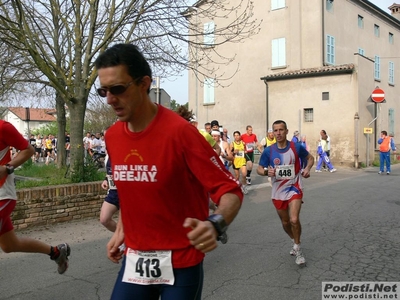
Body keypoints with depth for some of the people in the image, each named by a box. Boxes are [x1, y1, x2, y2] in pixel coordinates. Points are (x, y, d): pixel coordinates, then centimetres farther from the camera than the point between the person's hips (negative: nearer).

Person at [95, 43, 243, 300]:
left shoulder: (180, 131, -20)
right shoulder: (112, 136, 0)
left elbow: (231, 190, -20)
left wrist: (214, 225, -38)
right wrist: (121, 230, 14)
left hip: (180, 263, -5)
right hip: (134, 259, 5)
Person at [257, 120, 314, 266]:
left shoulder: (297, 147, -10)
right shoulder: (268, 151, -7)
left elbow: (310, 158, 8)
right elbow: (259, 169, 0)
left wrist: (307, 169, -12)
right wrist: (267, 172, -22)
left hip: (294, 188, -3)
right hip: (278, 191, 3)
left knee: (294, 220, -19)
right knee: (285, 222, 15)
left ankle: (297, 248, 5)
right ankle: (296, 243, 43)